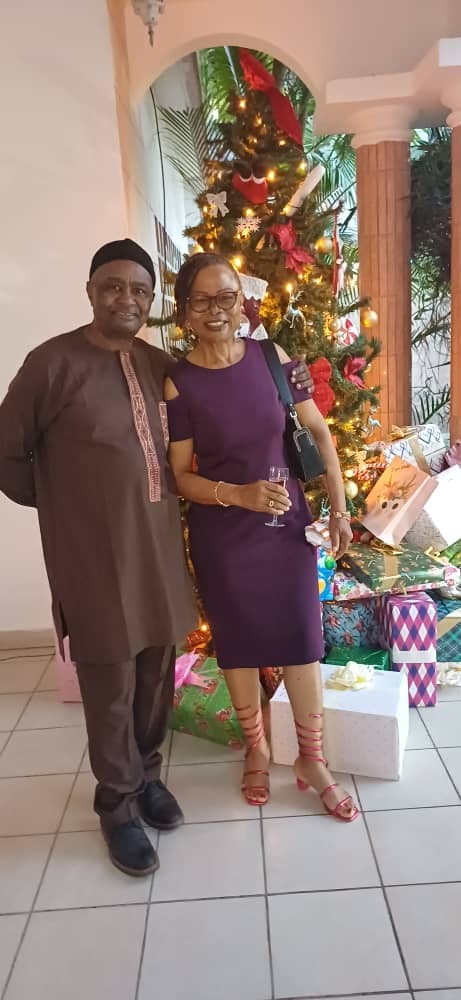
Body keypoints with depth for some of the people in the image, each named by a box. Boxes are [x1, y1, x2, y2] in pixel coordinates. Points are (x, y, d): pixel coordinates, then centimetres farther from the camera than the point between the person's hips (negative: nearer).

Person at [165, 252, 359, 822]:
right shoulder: (177, 385, -10)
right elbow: (179, 477, -7)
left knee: (301, 637, 8)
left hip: (288, 523, 2)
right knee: (238, 642, 13)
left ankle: (311, 759, 29)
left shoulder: (273, 359, -4)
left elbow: (320, 434, 3)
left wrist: (339, 509, 0)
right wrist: (239, 494, -23)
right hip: (222, 537, -1)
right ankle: (256, 749, 38)